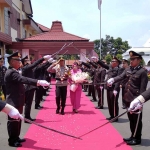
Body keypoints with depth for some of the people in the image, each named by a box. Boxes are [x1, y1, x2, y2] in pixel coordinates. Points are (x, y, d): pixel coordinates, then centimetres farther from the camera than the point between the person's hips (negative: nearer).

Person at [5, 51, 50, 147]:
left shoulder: (13, 72, 13)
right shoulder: (11, 73, -21)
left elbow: (22, 80, 21)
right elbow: (24, 79, -34)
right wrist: (39, 82, -41)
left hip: (17, 101, 10)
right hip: (13, 102, -10)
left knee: (17, 120, 18)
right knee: (13, 121, 0)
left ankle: (16, 138, 30)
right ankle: (12, 141, 12)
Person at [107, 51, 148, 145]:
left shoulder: (142, 71, -12)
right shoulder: (128, 69, 8)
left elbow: (143, 88, -14)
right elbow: (121, 77, -1)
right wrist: (112, 80, -22)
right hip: (128, 98, 7)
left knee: (136, 120, 5)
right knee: (131, 119, 17)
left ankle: (137, 138, 18)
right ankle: (133, 136, 30)